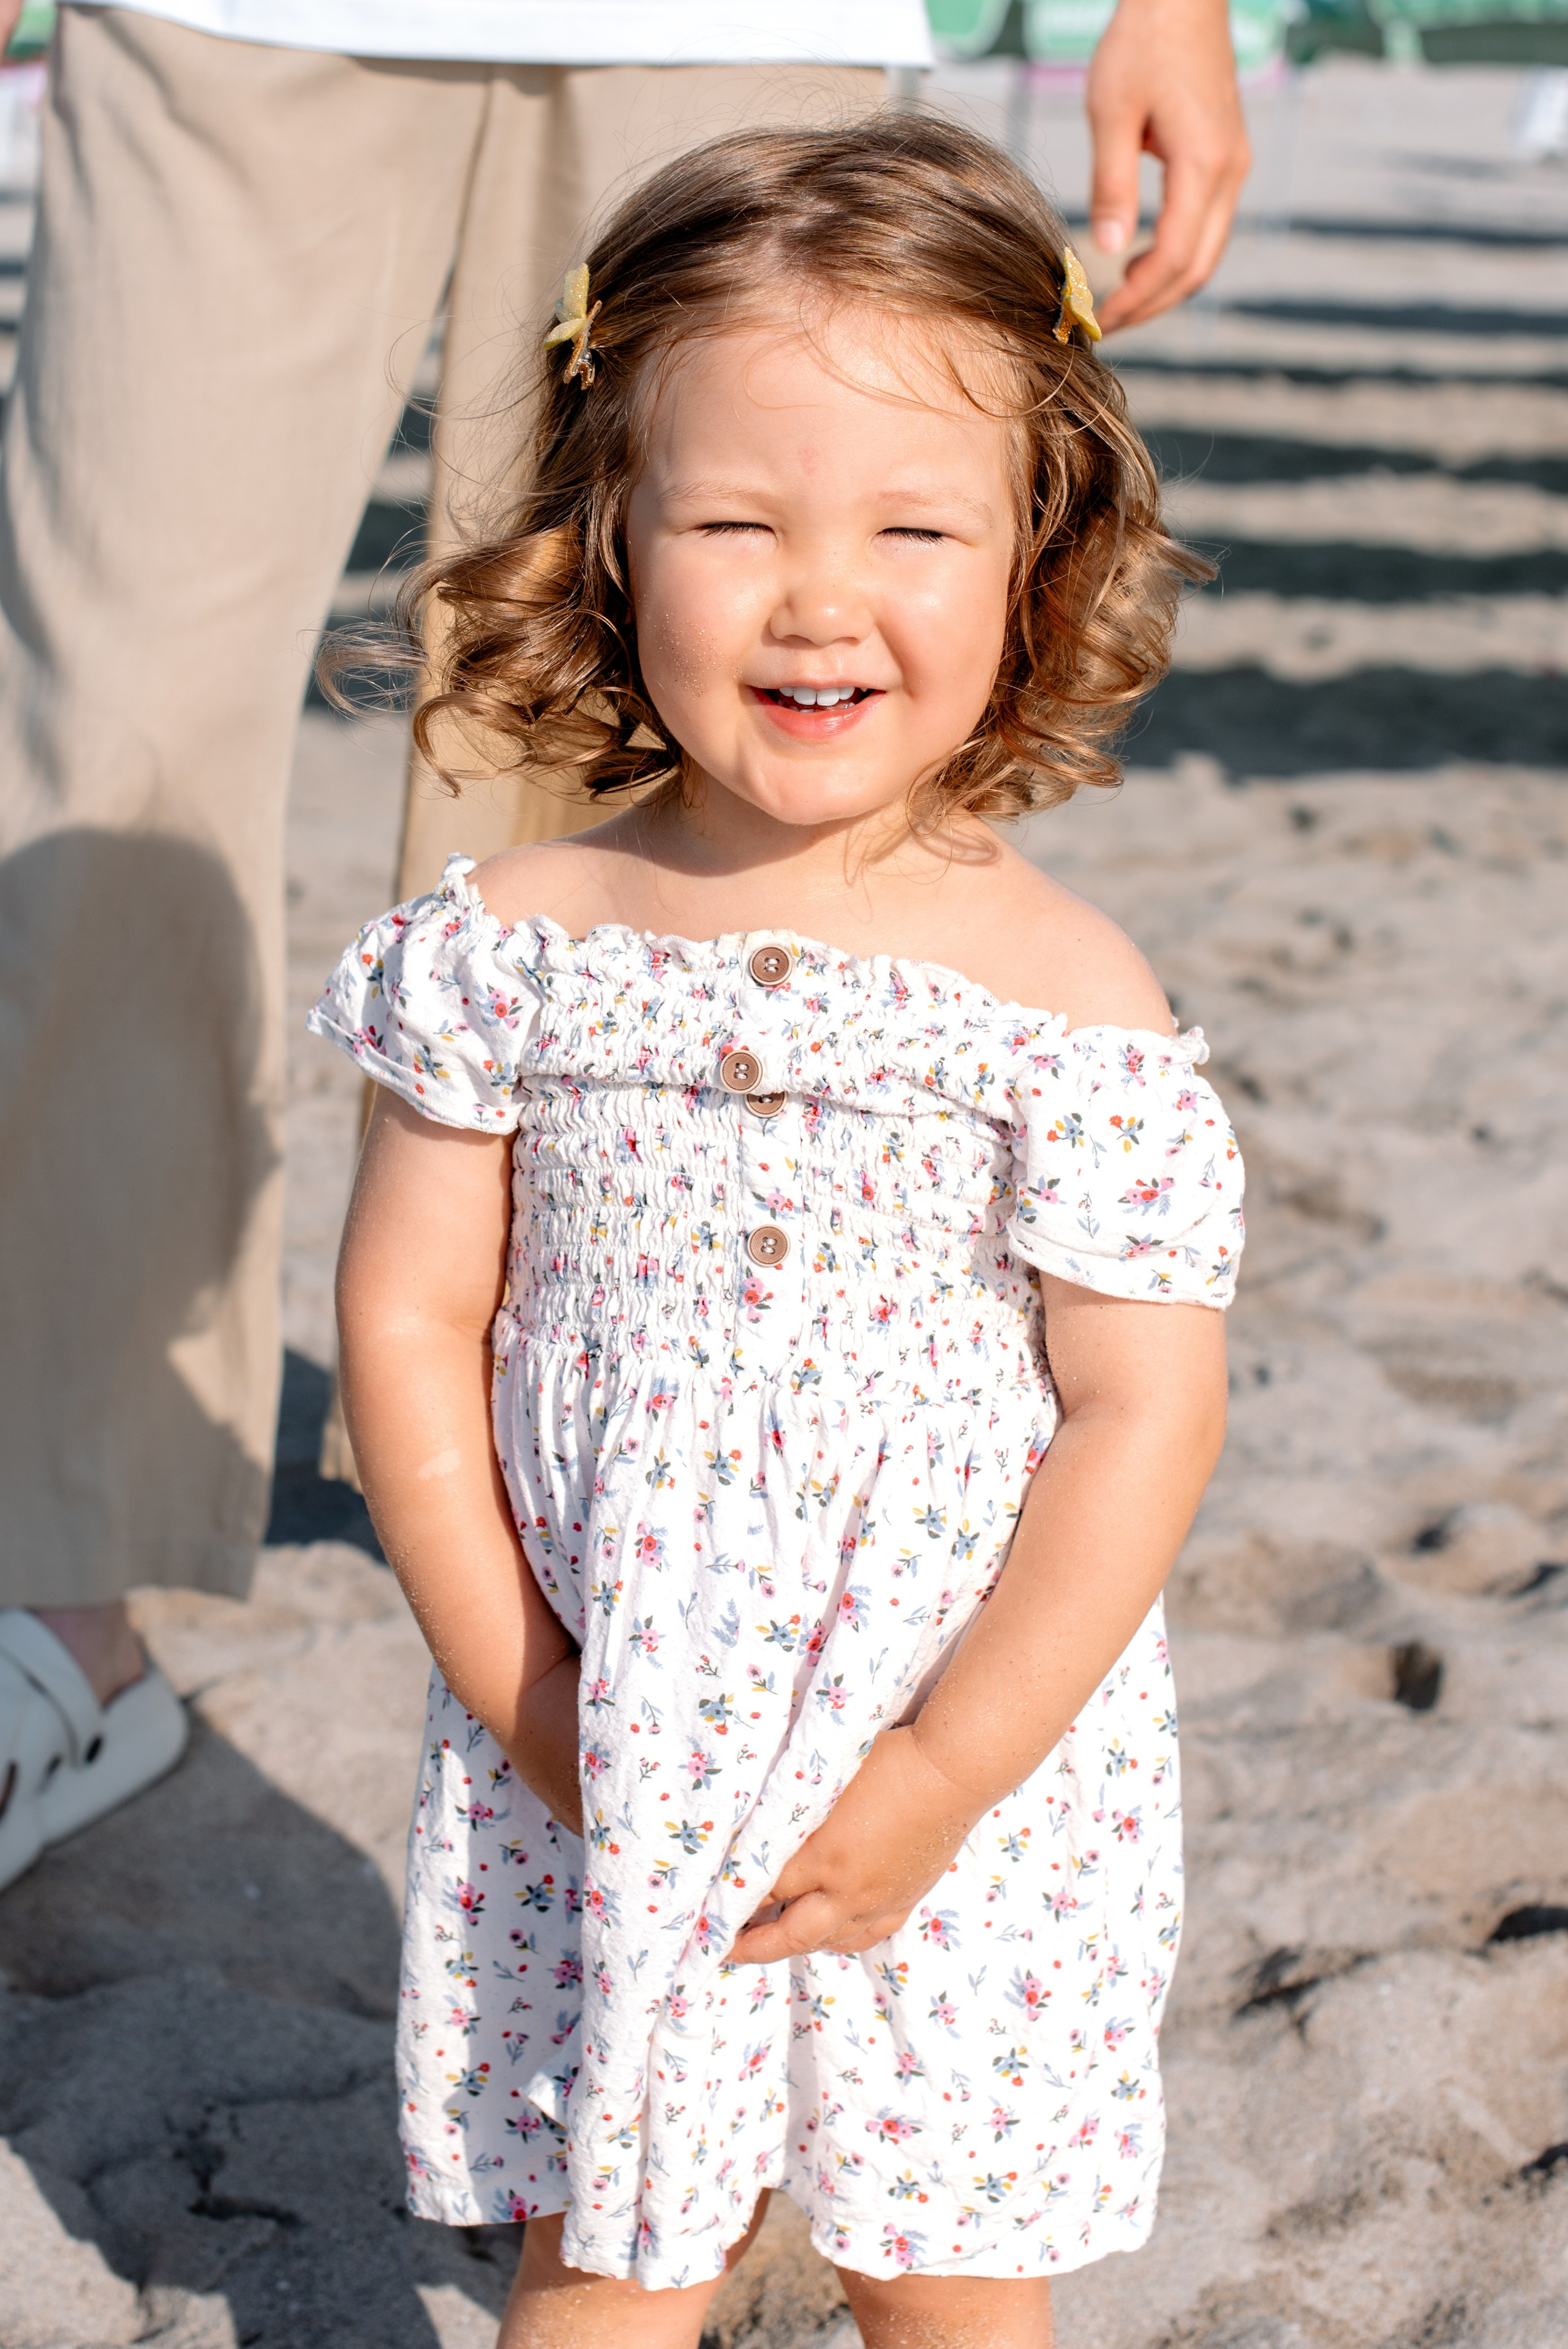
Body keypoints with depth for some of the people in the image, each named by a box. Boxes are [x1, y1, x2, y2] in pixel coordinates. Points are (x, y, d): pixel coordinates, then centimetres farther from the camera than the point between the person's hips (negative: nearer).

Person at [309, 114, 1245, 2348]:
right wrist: (517, 1690, -9)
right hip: (585, 1760, 2)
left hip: (977, 1776, -1)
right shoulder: (509, 949, -8)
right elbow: (408, 1320, -2)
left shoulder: (1069, 998, -14)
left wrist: (941, 1776, -15)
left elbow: (1146, 1415, -13)